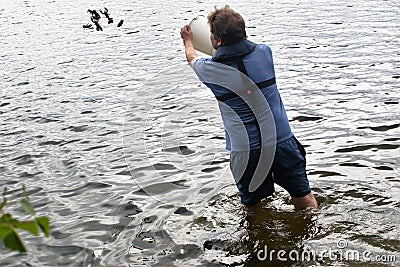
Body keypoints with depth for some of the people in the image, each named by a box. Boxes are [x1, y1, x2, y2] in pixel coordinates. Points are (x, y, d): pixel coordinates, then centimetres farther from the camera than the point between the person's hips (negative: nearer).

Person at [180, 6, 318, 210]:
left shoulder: (210, 70, -9)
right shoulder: (264, 52, -4)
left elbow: (192, 58, 18)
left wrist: (187, 40, 40)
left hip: (246, 149, -2)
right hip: (282, 139, 3)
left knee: (251, 204, 17)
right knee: (303, 196, 16)